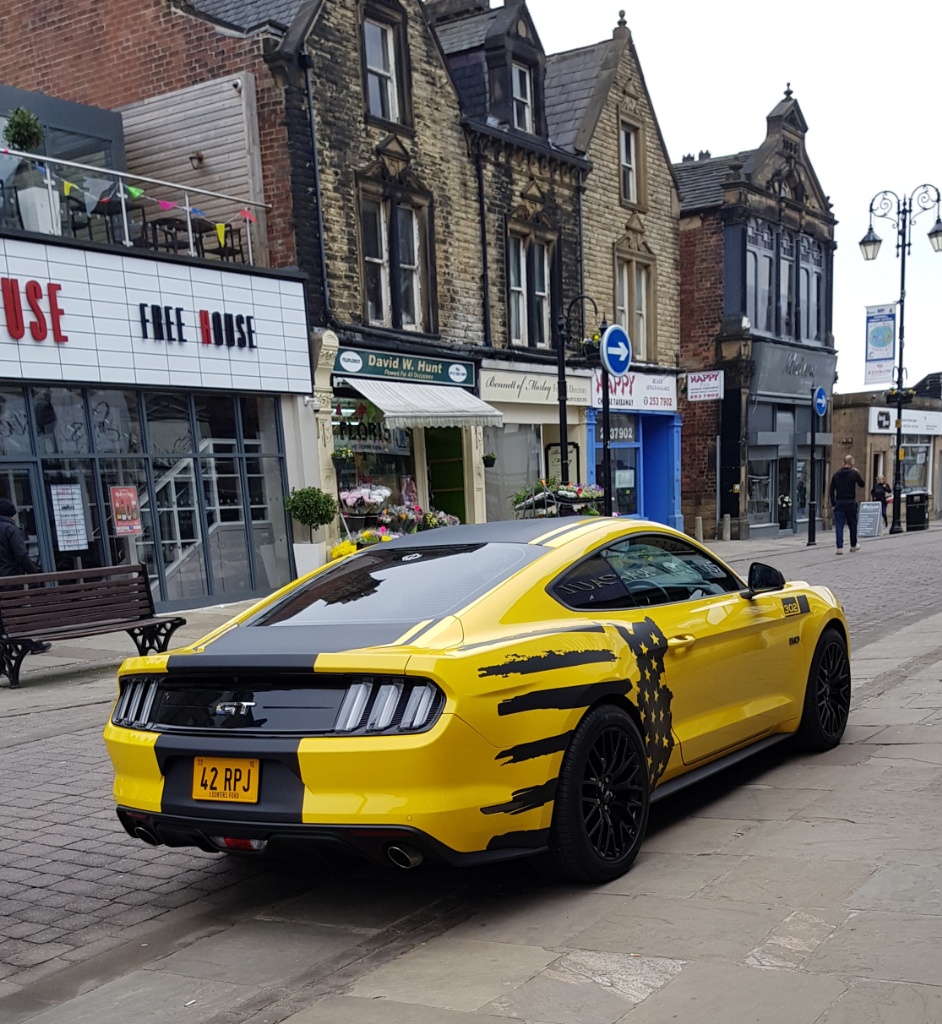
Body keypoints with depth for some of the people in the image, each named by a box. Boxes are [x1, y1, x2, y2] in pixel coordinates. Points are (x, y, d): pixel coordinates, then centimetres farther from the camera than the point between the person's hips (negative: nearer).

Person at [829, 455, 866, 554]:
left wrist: (833, 503, 8)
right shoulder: (854, 473, -7)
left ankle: (840, 547, -12)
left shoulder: (836, 474, 4)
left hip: (839, 503, 2)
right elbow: (862, 484, 7)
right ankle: (853, 545, 28)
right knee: (852, 524, 15)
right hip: (850, 503, -2)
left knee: (839, 525, -2)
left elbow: (831, 490, 4)